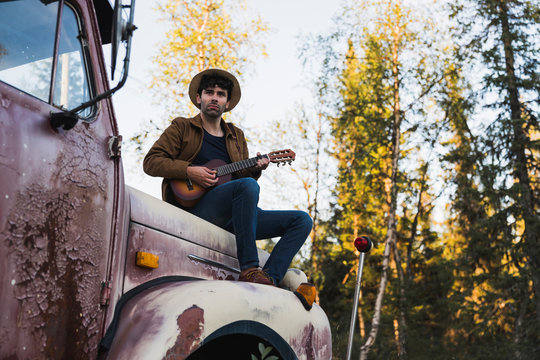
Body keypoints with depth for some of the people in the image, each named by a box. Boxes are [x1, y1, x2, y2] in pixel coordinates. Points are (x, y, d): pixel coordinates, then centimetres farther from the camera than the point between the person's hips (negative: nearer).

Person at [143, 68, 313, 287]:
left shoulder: (236, 136, 25)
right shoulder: (182, 127, 13)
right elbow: (151, 162, 3)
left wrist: (255, 169, 0)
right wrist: (189, 171, -12)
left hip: (230, 218, 6)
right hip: (196, 209, -6)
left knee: (302, 221, -7)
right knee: (248, 186, -35)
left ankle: (270, 279, -24)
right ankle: (249, 269, -34)